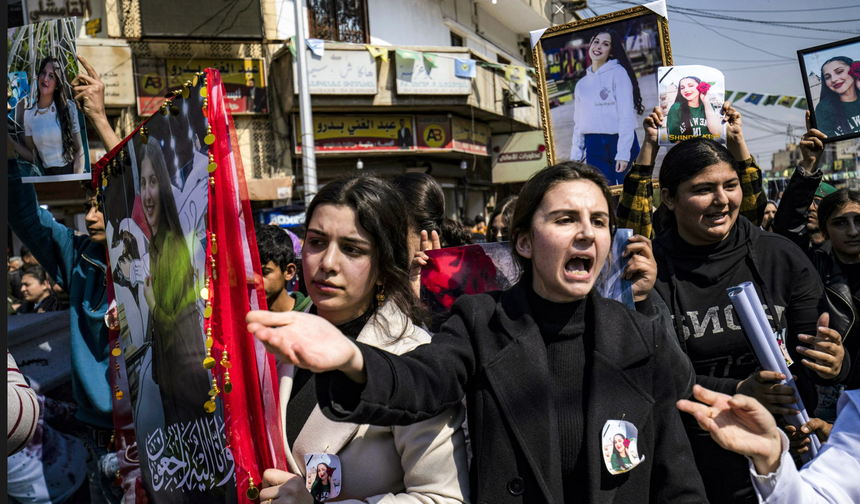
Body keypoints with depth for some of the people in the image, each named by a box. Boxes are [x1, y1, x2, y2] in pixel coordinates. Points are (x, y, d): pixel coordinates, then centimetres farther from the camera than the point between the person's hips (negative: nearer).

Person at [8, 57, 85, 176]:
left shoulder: (68, 107, 0)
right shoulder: (28, 115, 7)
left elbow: (79, 151, 0)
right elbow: (34, 157, 13)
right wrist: (12, 143, 0)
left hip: (70, 171, -2)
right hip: (47, 177, 2)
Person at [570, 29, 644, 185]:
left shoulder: (618, 72, 0)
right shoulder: (582, 84, 16)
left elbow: (627, 115, -8)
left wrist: (623, 153, -16)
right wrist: (575, 156, 9)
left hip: (619, 142, -4)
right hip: (593, 146, 4)